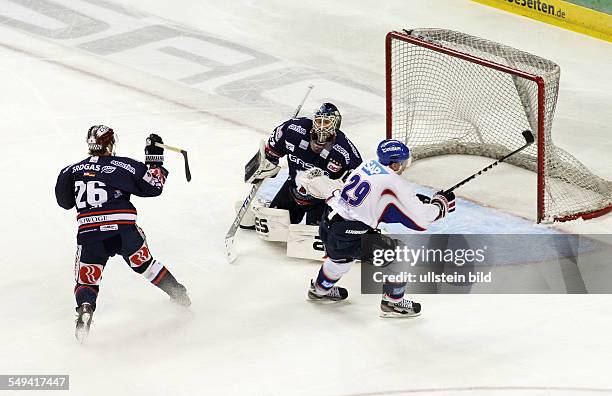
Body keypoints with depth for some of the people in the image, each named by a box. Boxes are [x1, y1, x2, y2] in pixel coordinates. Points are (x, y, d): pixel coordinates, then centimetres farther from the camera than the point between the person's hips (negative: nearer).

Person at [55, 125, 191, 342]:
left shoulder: (73, 171, 7)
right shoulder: (124, 166, 2)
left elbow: (64, 201, 19)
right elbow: (154, 186, 10)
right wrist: (155, 158, 21)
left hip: (89, 236, 0)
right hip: (124, 232, 0)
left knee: (86, 279, 12)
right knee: (145, 263, 24)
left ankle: (85, 308, -18)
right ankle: (179, 294, 34)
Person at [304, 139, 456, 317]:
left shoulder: (369, 164, 7)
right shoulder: (396, 184, -15)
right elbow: (420, 220, -11)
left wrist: (415, 200, 18)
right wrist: (441, 203, 5)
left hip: (328, 222, 8)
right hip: (349, 234, -8)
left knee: (341, 254, 38)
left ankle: (320, 289, 59)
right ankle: (393, 302, 12)